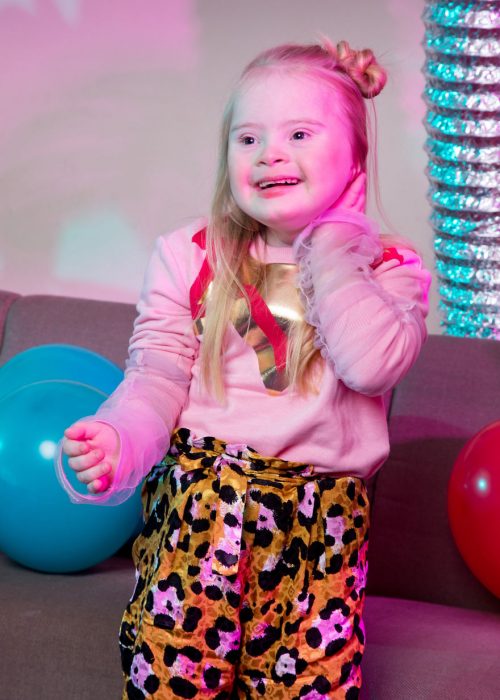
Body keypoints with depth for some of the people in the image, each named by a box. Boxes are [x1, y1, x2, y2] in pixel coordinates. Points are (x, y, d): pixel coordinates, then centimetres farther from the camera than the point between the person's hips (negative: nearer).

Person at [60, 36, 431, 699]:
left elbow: (373, 363, -13)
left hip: (324, 502, 0)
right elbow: (156, 378, 2)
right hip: (203, 479, 0)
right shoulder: (189, 256, 8)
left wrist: (330, 246, -6)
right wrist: (120, 443, -19)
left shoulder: (386, 266, 7)